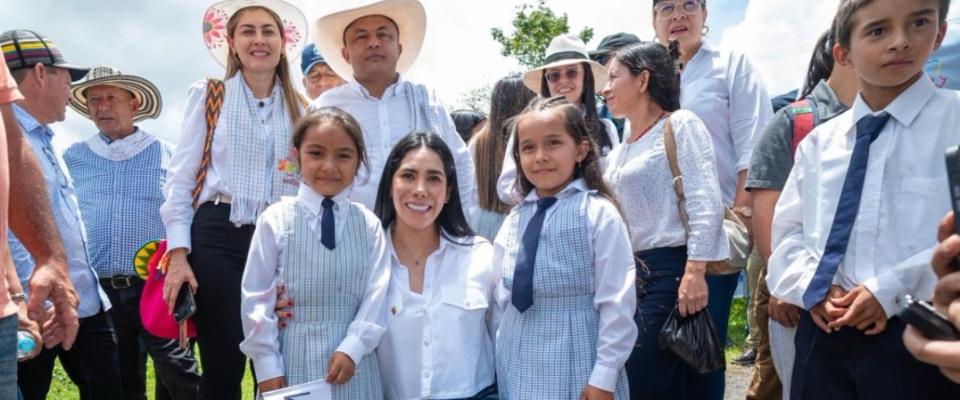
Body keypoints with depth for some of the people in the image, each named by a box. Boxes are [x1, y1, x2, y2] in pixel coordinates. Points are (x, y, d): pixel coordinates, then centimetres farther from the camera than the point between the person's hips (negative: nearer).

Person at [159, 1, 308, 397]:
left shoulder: (301, 108, 11)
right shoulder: (207, 95, 5)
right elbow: (182, 176, 1)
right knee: (222, 367, 1)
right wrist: (178, 253, -8)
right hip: (219, 235, -2)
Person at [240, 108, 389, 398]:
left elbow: (377, 293, -3)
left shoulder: (369, 224, -1)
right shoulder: (276, 220, -5)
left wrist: (352, 349, -13)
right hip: (294, 359, -1)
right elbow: (256, 298, -3)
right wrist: (267, 366, -5)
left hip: (351, 361, 1)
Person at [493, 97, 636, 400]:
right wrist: (503, 355, 7)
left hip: (575, 363, -4)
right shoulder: (514, 220, 3)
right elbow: (503, 296, 10)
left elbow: (618, 302, -11)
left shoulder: (599, 214, -11)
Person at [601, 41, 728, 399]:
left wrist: (694, 273, -21)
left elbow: (705, 204, -14)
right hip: (630, 274, 8)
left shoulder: (680, 125, -3)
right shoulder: (619, 152, 18)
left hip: (670, 270, -7)